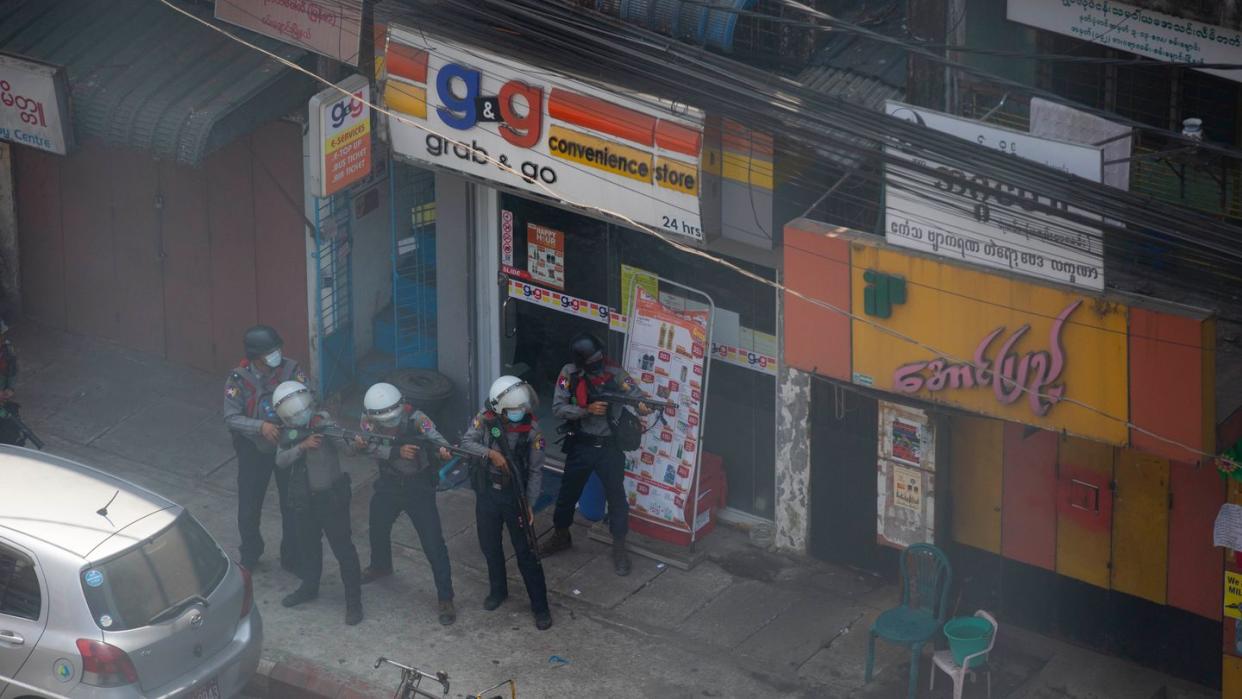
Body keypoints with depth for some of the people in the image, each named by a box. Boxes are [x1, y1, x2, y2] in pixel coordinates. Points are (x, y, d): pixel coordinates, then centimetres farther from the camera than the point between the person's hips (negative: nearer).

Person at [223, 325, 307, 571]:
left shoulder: (290, 370, -15)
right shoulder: (238, 378, -19)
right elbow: (231, 417, -20)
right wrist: (261, 426, -35)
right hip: (254, 449, -1)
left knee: (292, 505, 10)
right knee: (249, 509, 11)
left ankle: (292, 559, 29)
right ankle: (250, 557, 36)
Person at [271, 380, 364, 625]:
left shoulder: (323, 423, -15)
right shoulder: (287, 433, 0)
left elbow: (342, 442, -28)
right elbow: (280, 461, -11)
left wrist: (357, 444, -51)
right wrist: (302, 446, -27)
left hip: (332, 497, -5)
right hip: (303, 500, 6)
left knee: (343, 548, -1)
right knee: (308, 545, 23)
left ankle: (354, 601, 7)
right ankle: (309, 587, 44)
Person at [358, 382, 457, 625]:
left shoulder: (414, 417, -26)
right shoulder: (368, 420, -16)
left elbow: (432, 434, -43)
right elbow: (375, 448, -26)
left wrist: (444, 448, -65)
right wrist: (398, 452, -43)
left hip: (419, 485, -4)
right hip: (389, 484, 4)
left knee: (434, 543, -9)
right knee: (378, 527, 26)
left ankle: (445, 599, 0)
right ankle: (381, 566, 58)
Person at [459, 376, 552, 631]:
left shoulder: (531, 429, -13)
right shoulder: (484, 420, -10)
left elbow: (535, 470, -9)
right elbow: (466, 443, -24)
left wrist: (529, 503, -13)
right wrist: (490, 452, -38)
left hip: (515, 495, -2)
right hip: (487, 493, 2)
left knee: (526, 552, -1)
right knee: (489, 546, 17)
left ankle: (540, 607, 7)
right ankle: (498, 590, 42)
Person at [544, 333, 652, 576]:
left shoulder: (615, 373, -12)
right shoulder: (570, 373, -10)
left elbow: (636, 395, -18)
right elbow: (558, 408, -13)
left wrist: (643, 406, -42)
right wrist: (588, 410, -26)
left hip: (609, 447, -1)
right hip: (580, 445, 1)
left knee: (616, 497, 4)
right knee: (568, 493, 17)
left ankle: (619, 548, 20)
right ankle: (561, 536, 40)